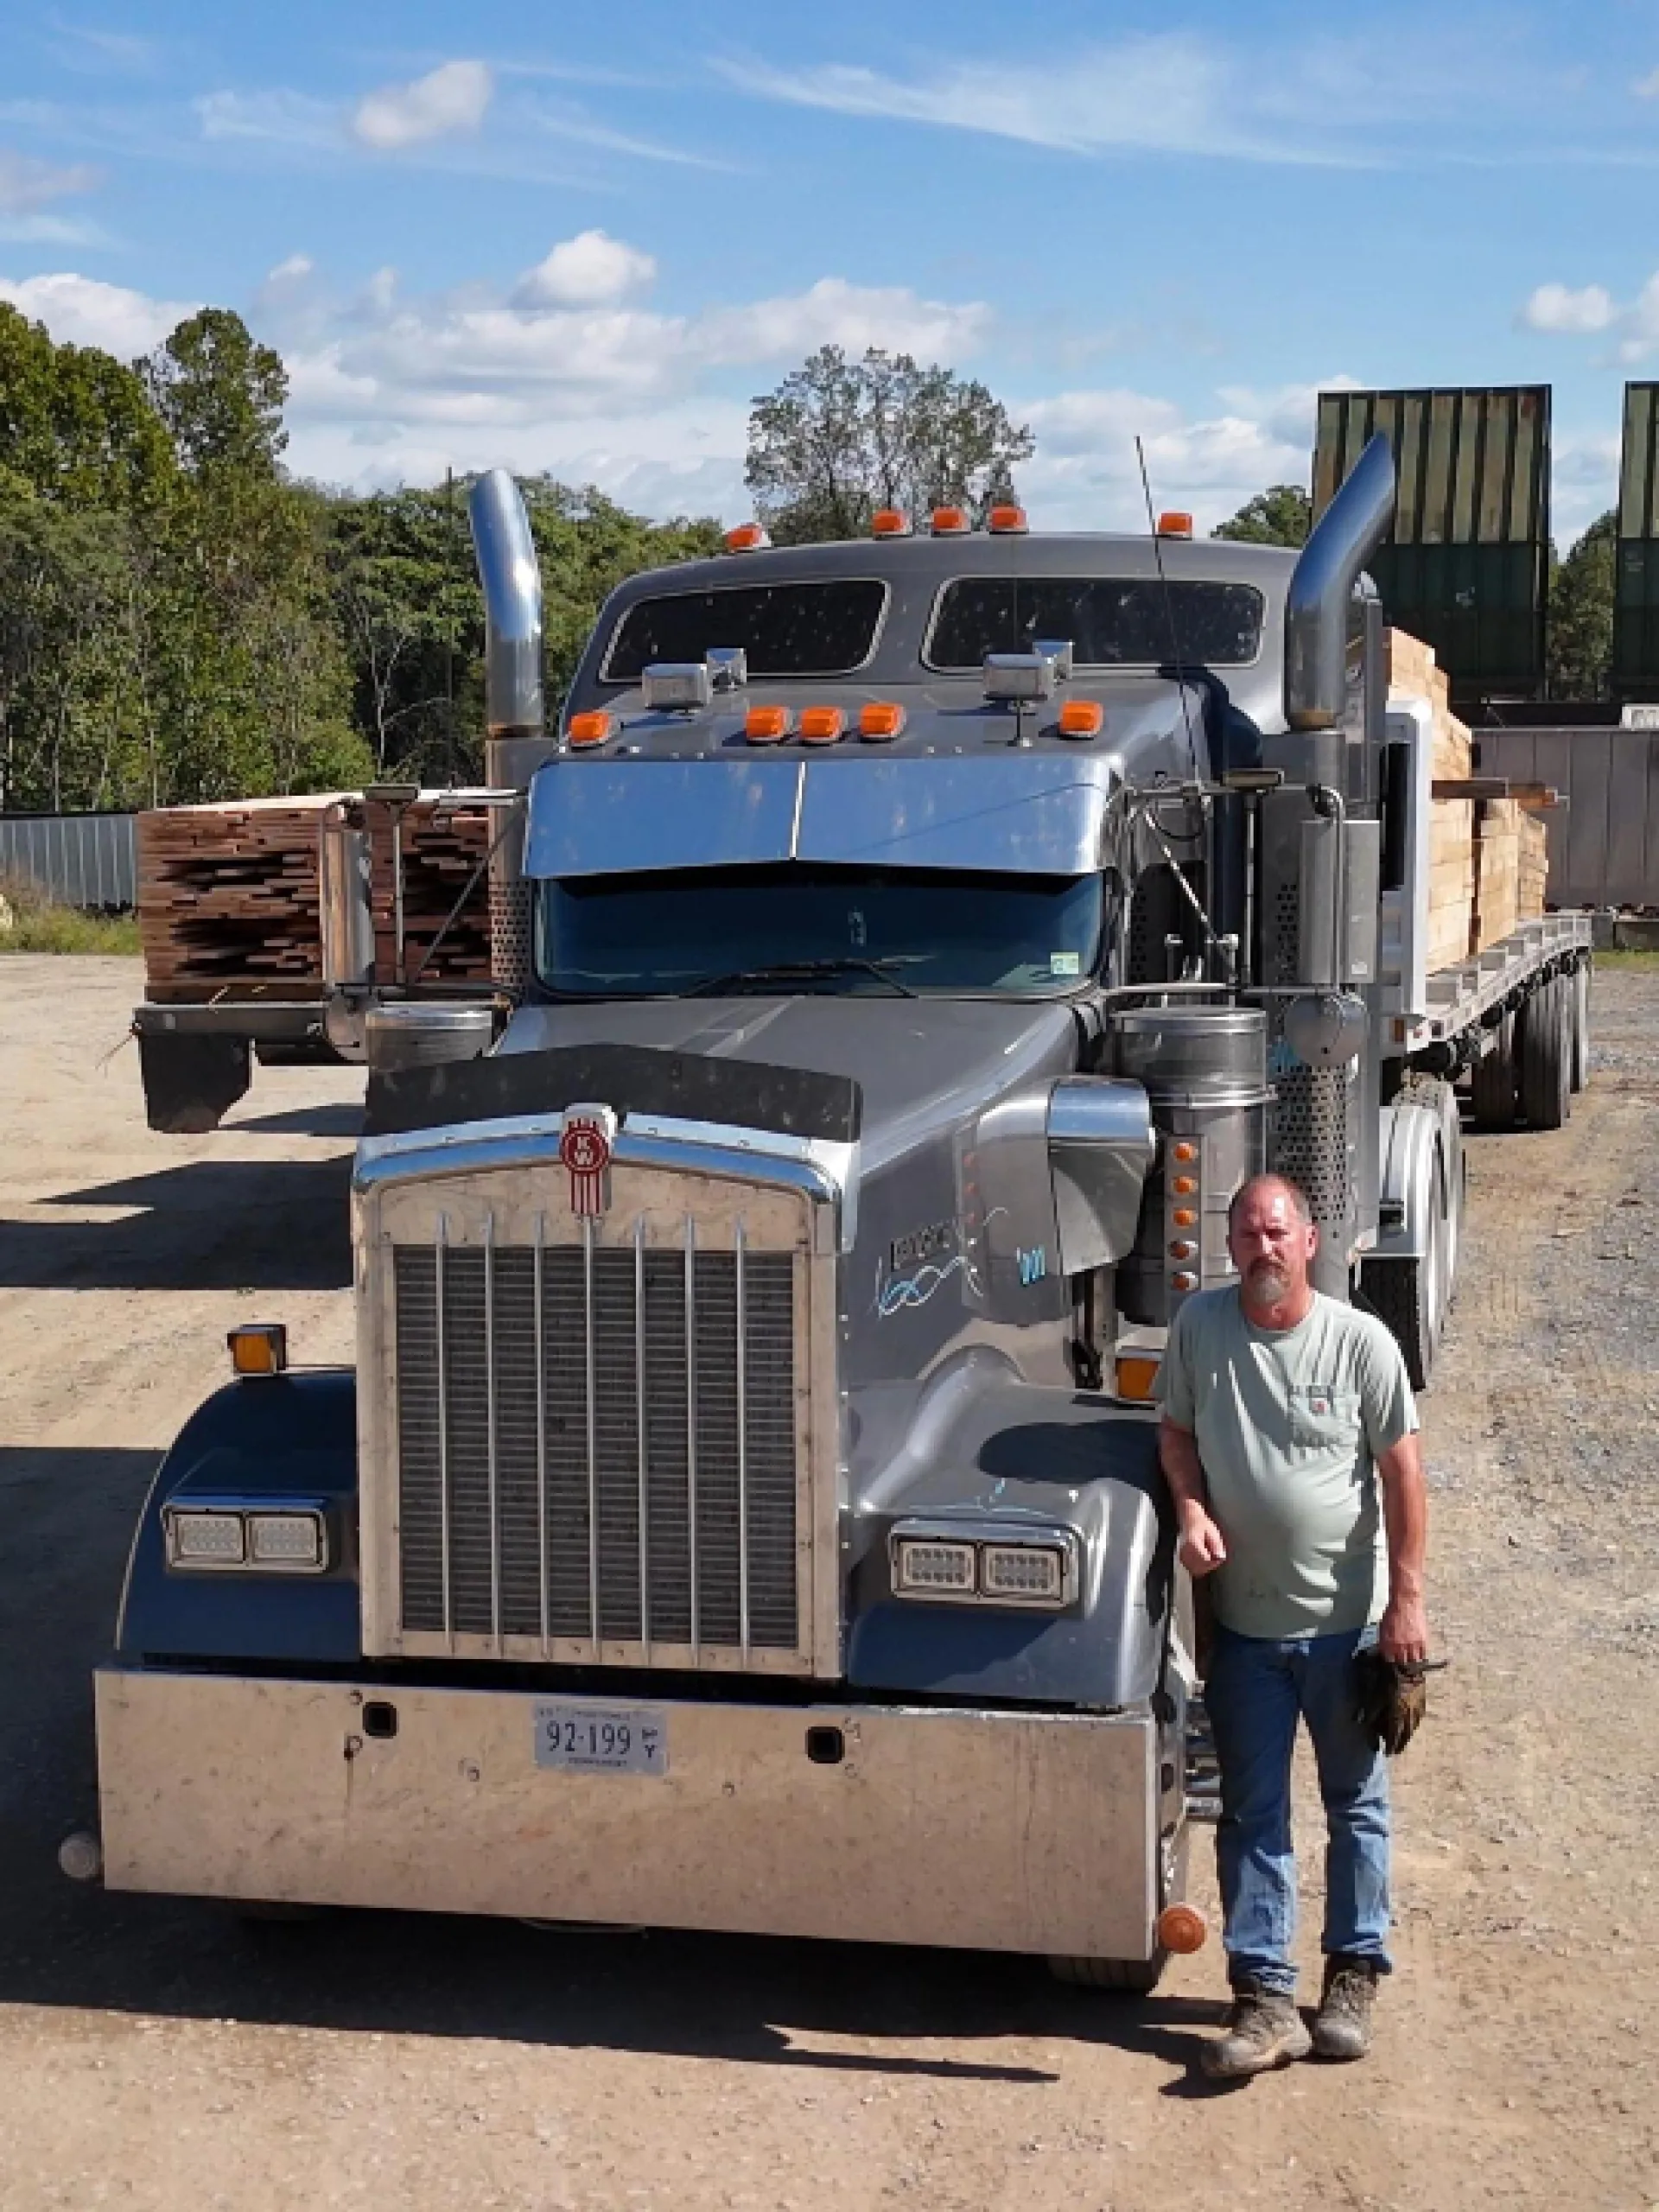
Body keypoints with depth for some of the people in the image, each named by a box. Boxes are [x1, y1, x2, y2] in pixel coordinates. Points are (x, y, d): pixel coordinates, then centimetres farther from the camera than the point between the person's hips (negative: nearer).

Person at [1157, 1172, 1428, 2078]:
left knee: (1356, 1804, 13)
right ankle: (1264, 1997, 14)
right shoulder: (1199, 1324, -4)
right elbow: (1177, 1431, 9)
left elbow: (1402, 1471, -7)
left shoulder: (1360, 1341, -11)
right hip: (1245, 1621, 2)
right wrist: (1191, 1510, -10)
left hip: (1347, 1620, -2)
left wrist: (1406, 1601, -9)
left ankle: (1354, 1975, 28)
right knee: (1252, 1815, 6)